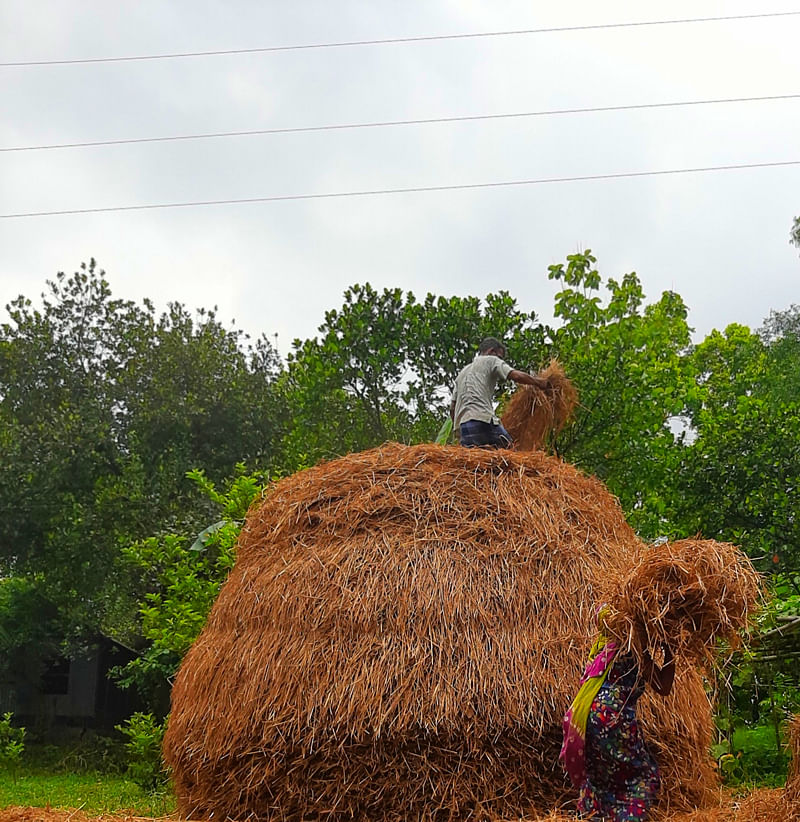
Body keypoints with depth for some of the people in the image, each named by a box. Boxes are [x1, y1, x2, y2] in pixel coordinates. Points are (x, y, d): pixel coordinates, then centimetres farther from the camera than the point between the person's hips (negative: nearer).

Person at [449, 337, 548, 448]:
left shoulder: (462, 372, 32)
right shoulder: (490, 360, 12)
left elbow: (452, 408, 26)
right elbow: (517, 376, -5)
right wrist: (544, 383, 1)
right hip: (482, 419, -7)